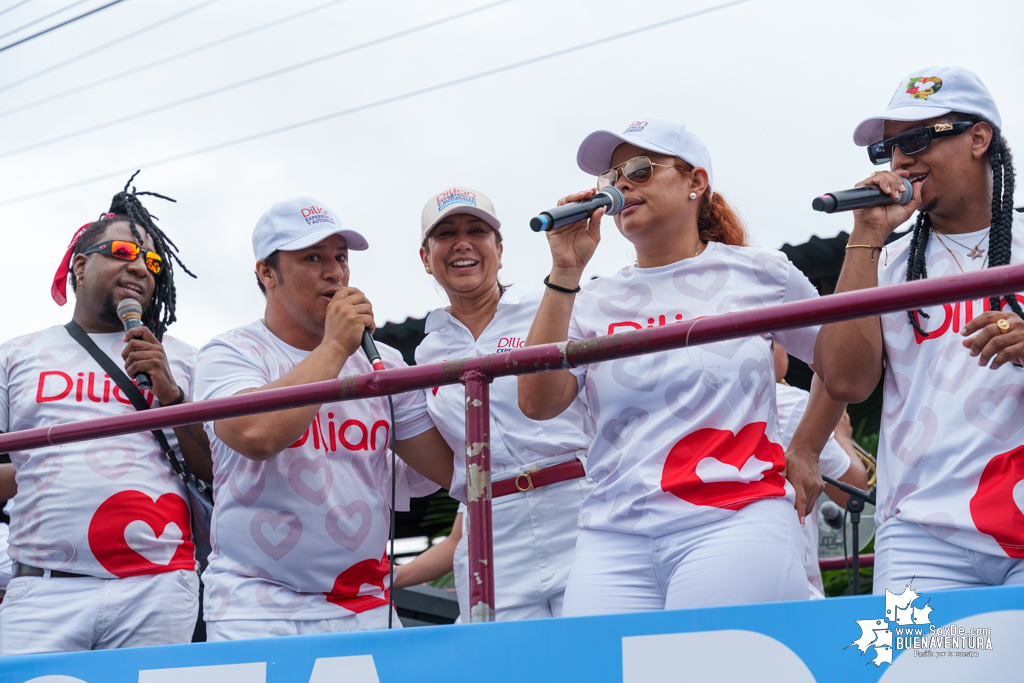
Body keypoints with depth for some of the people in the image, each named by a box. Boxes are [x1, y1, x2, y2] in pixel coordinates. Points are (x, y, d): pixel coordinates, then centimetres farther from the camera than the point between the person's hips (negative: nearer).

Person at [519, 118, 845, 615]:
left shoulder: (756, 274, 9)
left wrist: (804, 452, 15)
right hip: (613, 537, 2)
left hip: (734, 523, -2)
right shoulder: (595, 302, 13)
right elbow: (538, 403, -3)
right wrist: (566, 270, -2)